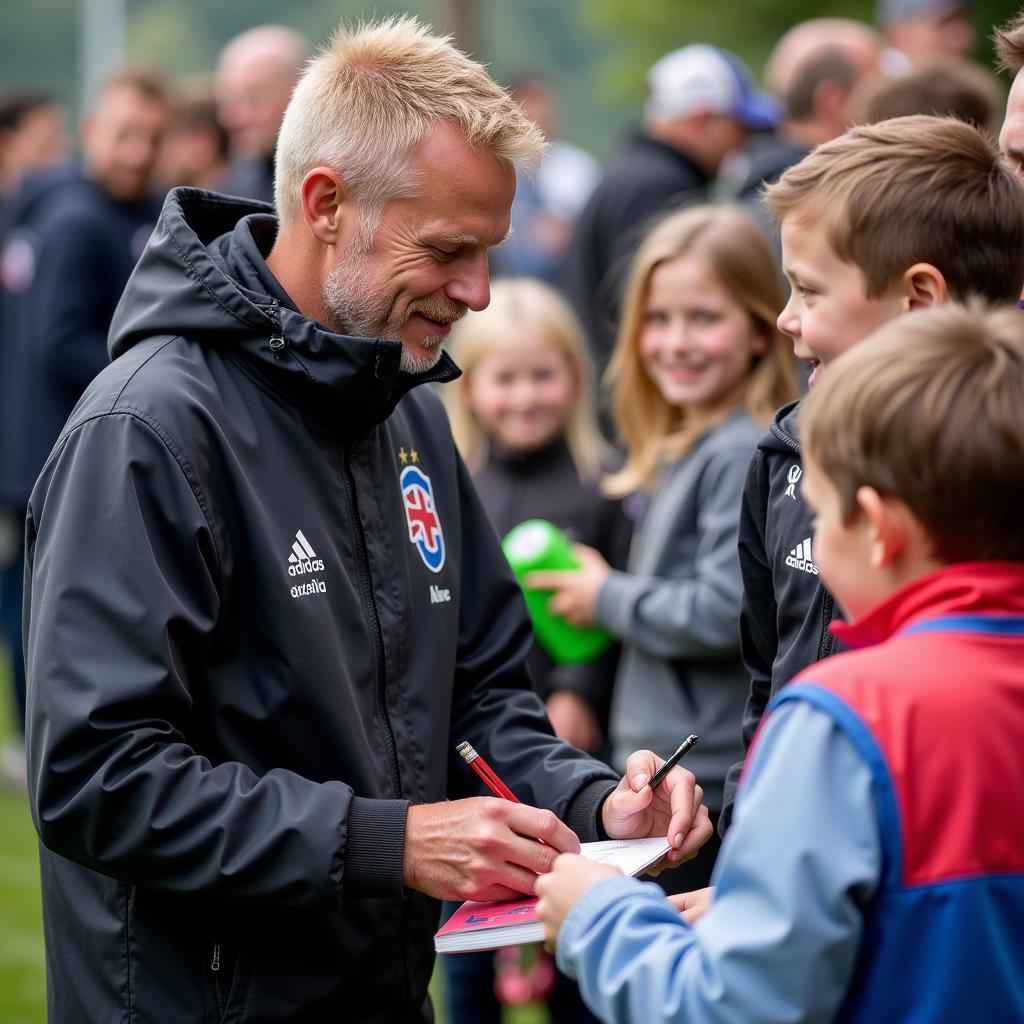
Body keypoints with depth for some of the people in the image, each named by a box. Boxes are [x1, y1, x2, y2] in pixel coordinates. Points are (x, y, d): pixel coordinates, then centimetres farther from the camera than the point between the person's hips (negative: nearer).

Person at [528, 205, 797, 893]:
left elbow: (722, 613, -21)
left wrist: (607, 597, -8)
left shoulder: (743, 455, -15)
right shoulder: (678, 452, 16)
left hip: (706, 785, -10)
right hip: (663, 778, 10)